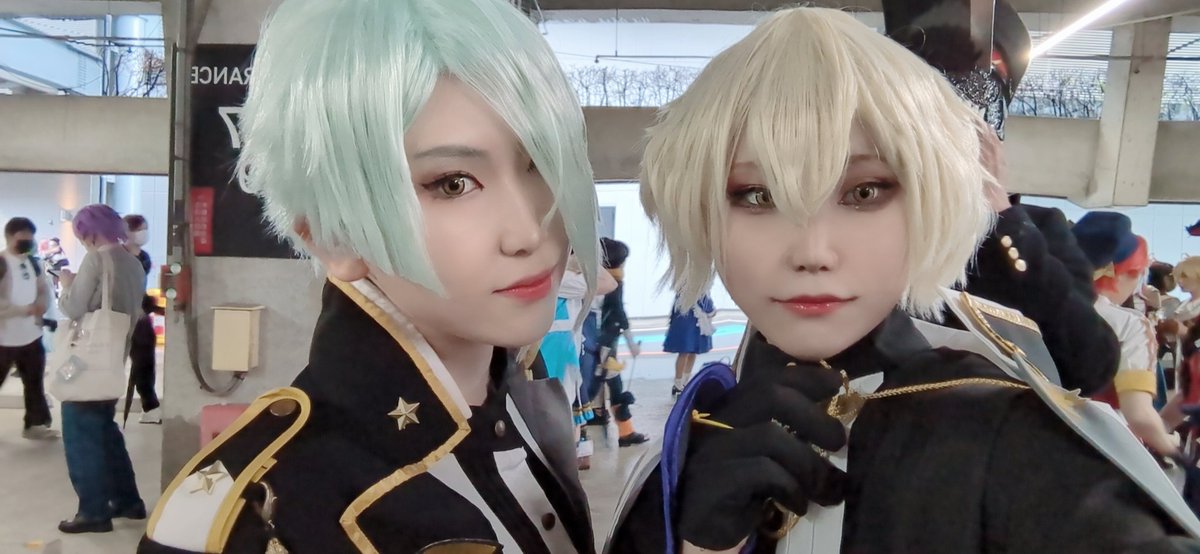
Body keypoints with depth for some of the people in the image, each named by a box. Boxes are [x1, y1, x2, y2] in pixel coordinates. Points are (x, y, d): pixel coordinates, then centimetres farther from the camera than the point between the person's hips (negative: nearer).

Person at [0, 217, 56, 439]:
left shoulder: (31, 262, 9)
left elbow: (44, 288, 18)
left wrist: (42, 305, -4)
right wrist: (24, 310, -23)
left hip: (31, 335, 8)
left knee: (35, 381, 14)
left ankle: (35, 424, 26)